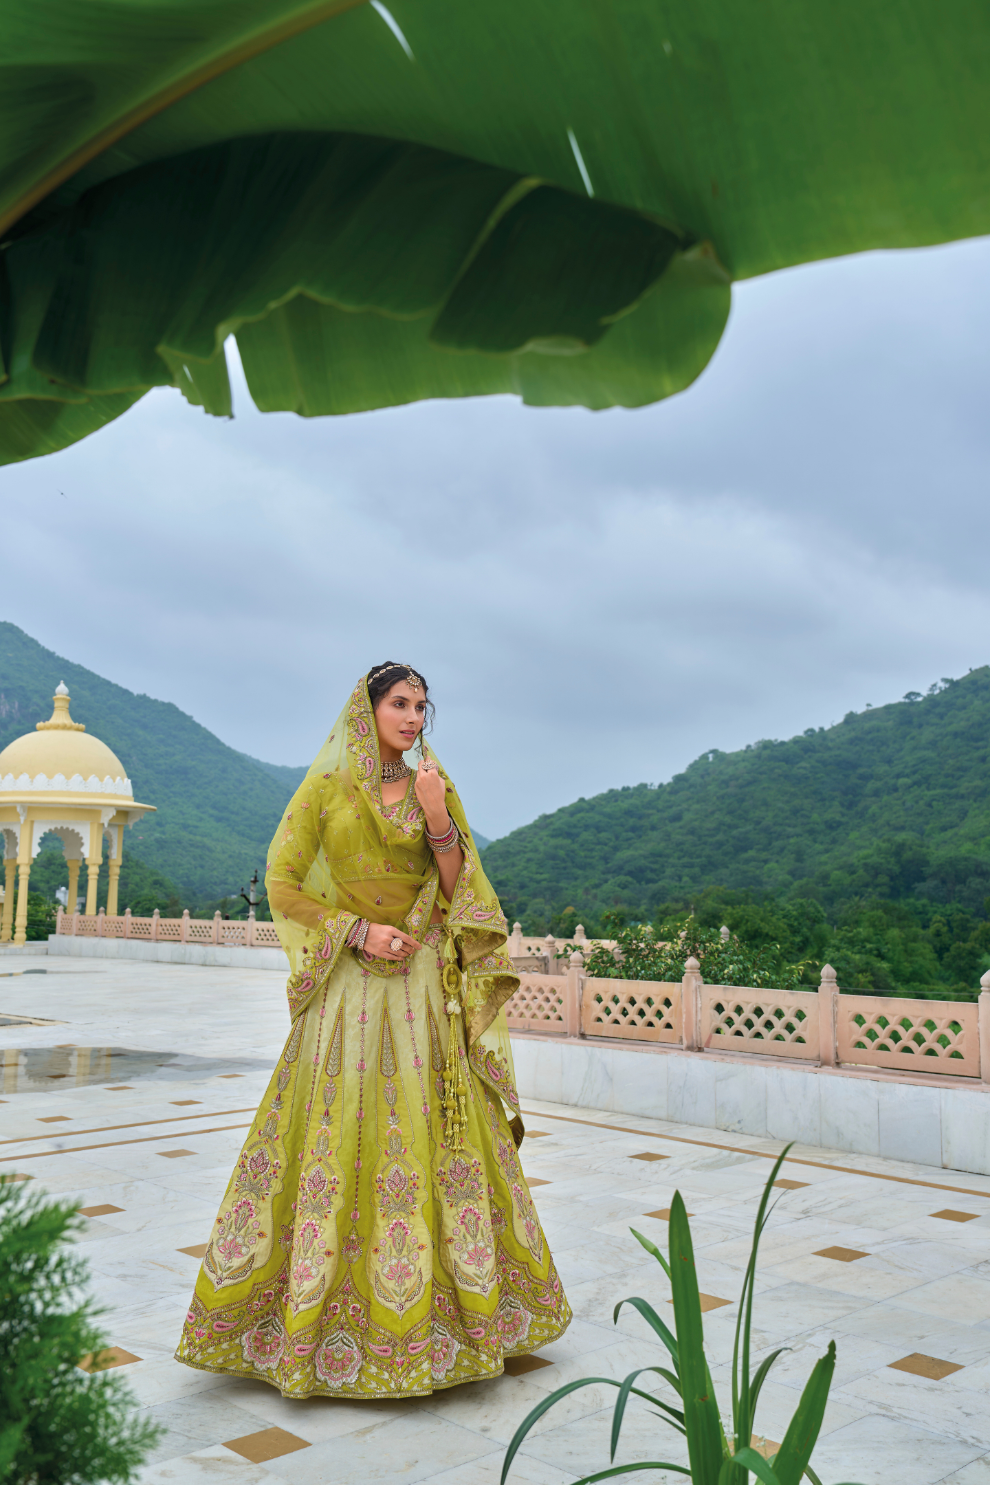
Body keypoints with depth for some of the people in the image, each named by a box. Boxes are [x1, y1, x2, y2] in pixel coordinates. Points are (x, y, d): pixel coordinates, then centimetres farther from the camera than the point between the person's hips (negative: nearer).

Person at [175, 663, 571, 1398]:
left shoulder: (438, 790, 8)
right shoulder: (324, 788, 0)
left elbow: (463, 894, 4)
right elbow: (281, 883, -2)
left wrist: (440, 824, -12)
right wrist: (358, 930, -13)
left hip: (428, 989, 3)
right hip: (350, 985, -2)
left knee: (437, 1140, 4)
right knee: (337, 1139, -1)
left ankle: (431, 1312, 19)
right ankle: (320, 1314, 16)